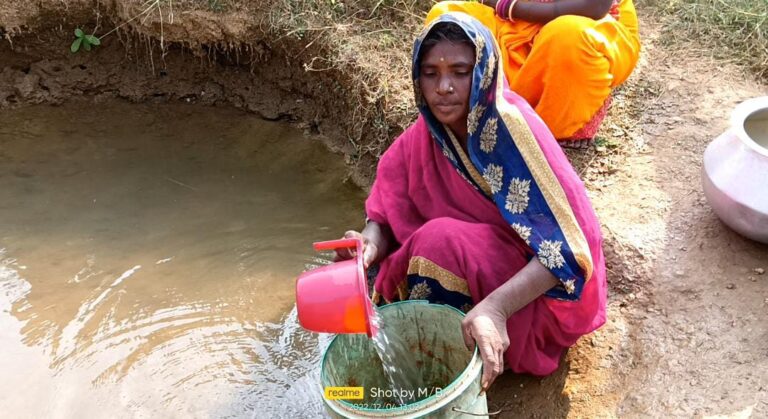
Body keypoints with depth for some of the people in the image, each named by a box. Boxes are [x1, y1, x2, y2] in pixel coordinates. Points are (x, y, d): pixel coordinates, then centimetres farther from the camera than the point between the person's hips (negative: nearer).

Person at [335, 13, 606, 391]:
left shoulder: (512, 129, -26)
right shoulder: (425, 134, -8)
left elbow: (564, 250, -30)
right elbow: (387, 213, -4)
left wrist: (495, 307, -44)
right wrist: (371, 243, -28)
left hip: (545, 287, -6)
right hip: (478, 264, 6)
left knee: (442, 242, -30)